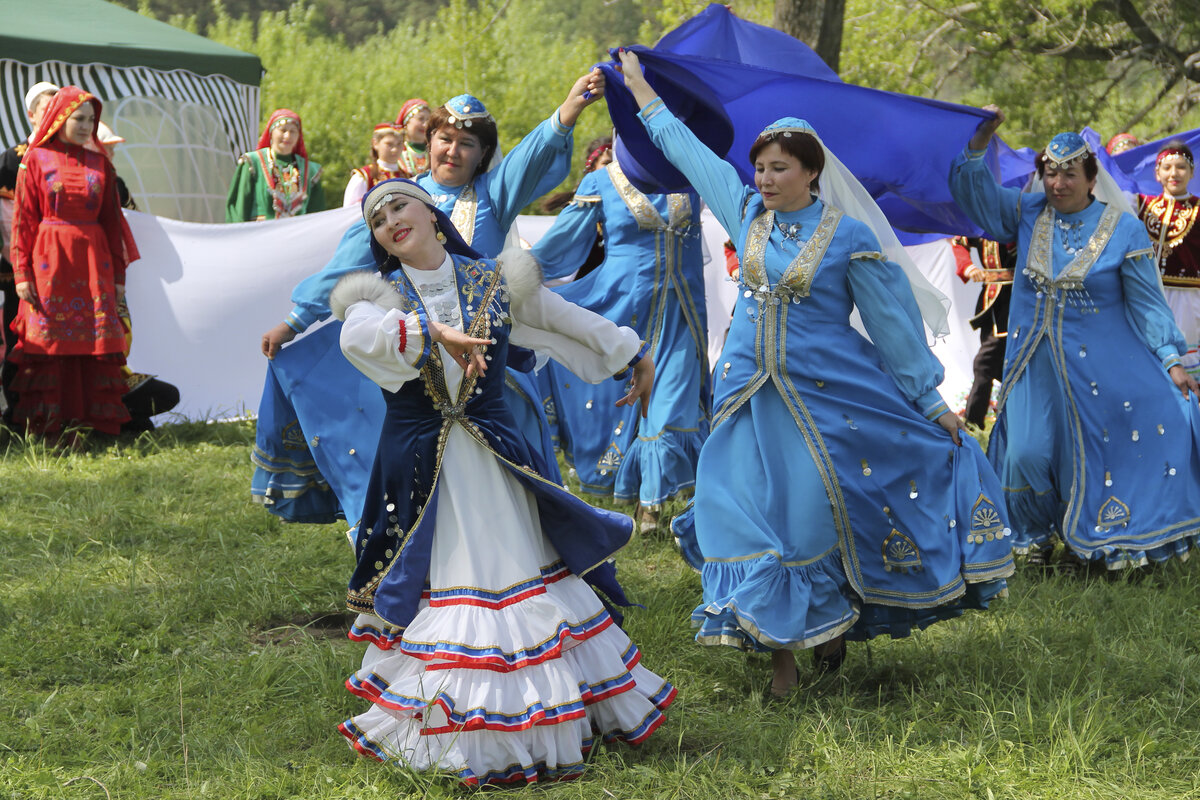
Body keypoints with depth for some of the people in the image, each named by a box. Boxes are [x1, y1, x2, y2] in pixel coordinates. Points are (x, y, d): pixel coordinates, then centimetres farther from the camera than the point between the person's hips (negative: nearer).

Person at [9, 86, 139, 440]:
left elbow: (112, 219, 11)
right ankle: (48, 429, 2)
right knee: (49, 341, -2)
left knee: (96, 344, -2)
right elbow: (23, 218, 0)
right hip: (49, 260, -3)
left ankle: (91, 424, 2)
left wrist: (118, 275, 7)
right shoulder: (36, 159, 3)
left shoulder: (100, 163, 11)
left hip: (93, 261, 3)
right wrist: (22, 273, -7)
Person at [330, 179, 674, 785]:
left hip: (495, 463, 1)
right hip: (420, 469, -1)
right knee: (437, 592, -2)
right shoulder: (379, 295, 0)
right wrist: (434, 334, -38)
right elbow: (357, 335, -23)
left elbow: (568, 318, 18)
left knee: (515, 571, 2)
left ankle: (538, 721, 13)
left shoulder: (493, 282, 6)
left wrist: (634, 355, 27)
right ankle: (451, 731, 7)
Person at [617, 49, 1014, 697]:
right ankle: (784, 650, 9)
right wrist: (639, 86, 23)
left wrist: (931, 403, 1)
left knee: (824, 512, -5)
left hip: (828, 394, -3)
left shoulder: (850, 238, -5)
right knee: (762, 514, 1)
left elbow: (893, 322, 0)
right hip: (751, 394, 4)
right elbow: (686, 148, 18)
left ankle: (833, 628, 16)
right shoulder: (747, 214, 7)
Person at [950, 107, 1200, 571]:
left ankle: (1081, 541, 26)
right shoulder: (1029, 214, 2)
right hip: (1034, 361, 2)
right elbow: (976, 194, -1)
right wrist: (980, 141, -16)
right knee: (1026, 453, -2)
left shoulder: (1124, 229, -7)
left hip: (1097, 366, -2)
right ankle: (1036, 533, 23)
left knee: (1084, 457, 4)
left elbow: (1146, 302, -5)